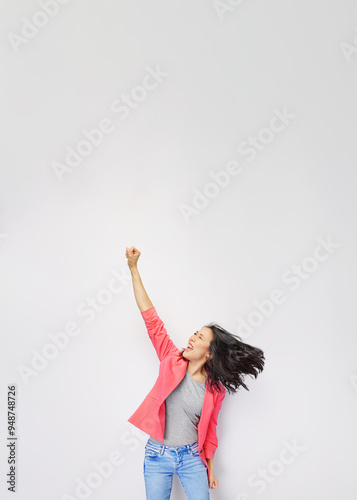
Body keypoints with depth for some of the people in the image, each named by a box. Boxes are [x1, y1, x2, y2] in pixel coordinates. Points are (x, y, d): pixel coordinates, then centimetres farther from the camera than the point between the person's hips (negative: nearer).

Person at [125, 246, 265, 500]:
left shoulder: (216, 389, -6)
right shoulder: (172, 360, -7)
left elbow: (210, 428, 6)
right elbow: (151, 319, -11)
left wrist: (210, 467, 9)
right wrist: (134, 269, -15)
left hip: (191, 457, 0)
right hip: (157, 455, 0)